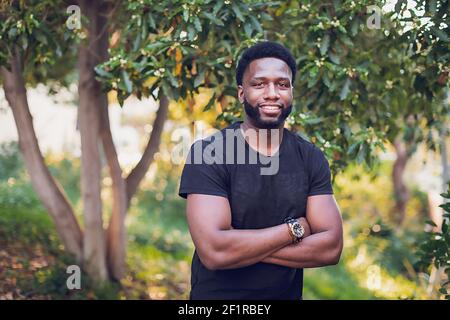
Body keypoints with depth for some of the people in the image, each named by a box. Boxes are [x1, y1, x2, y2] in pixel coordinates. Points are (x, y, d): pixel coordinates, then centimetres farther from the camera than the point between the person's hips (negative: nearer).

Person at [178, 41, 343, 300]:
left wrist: (241, 244, -21)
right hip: (217, 294, -3)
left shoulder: (311, 157, -3)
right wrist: (294, 229, -16)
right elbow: (214, 251, -26)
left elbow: (331, 248, -13)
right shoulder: (208, 153, -15)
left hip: (288, 294, 3)